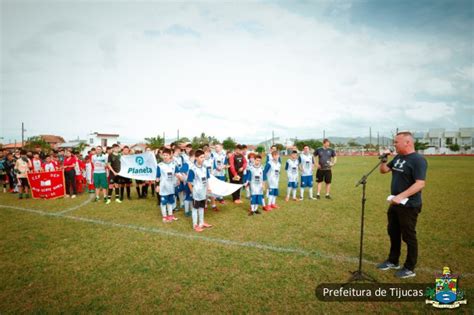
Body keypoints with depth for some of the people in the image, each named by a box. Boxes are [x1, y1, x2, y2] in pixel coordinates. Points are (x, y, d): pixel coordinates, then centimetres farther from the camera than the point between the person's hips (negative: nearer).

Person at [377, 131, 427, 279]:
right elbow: (384, 170, 17)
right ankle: (393, 261, 36)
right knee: (393, 233, 19)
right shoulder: (397, 158, 8)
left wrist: (401, 196, -34)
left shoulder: (418, 160, -18)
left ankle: (409, 269, 22)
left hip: (409, 206, -8)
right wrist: (384, 160, -2)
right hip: (395, 204, 9)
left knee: (408, 237, 6)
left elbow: (420, 184, -26)